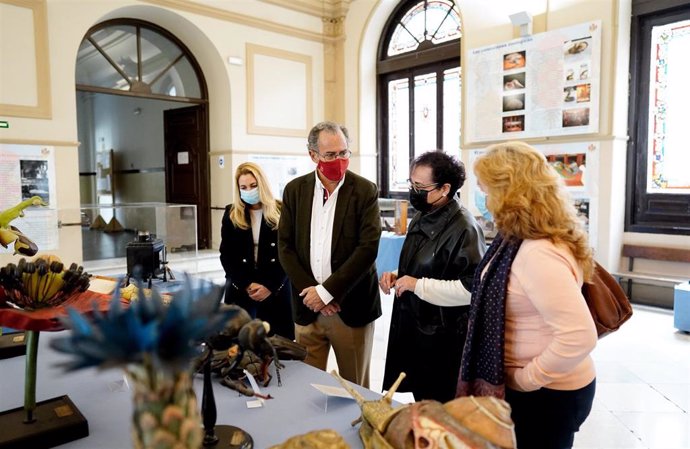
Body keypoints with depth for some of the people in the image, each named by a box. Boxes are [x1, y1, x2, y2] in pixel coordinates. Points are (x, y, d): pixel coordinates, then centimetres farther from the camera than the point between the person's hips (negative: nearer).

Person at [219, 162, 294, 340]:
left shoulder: (281, 212, -1)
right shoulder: (231, 214, 5)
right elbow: (226, 255, 3)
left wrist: (270, 286, -12)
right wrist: (247, 285, -9)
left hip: (276, 289, -1)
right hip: (240, 290, 2)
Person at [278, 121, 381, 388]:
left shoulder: (365, 191, -4)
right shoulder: (295, 190, 5)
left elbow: (368, 248, -12)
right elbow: (285, 246, 3)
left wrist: (326, 291, -14)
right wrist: (309, 290, -8)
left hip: (351, 307, -2)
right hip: (307, 306, 2)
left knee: (355, 389, 10)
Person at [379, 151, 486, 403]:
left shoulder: (463, 228, -19)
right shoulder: (422, 218, 7)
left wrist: (417, 285, -22)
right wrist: (397, 276, 2)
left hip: (444, 341, -8)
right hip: (414, 330, 8)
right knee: (421, 405, 20)